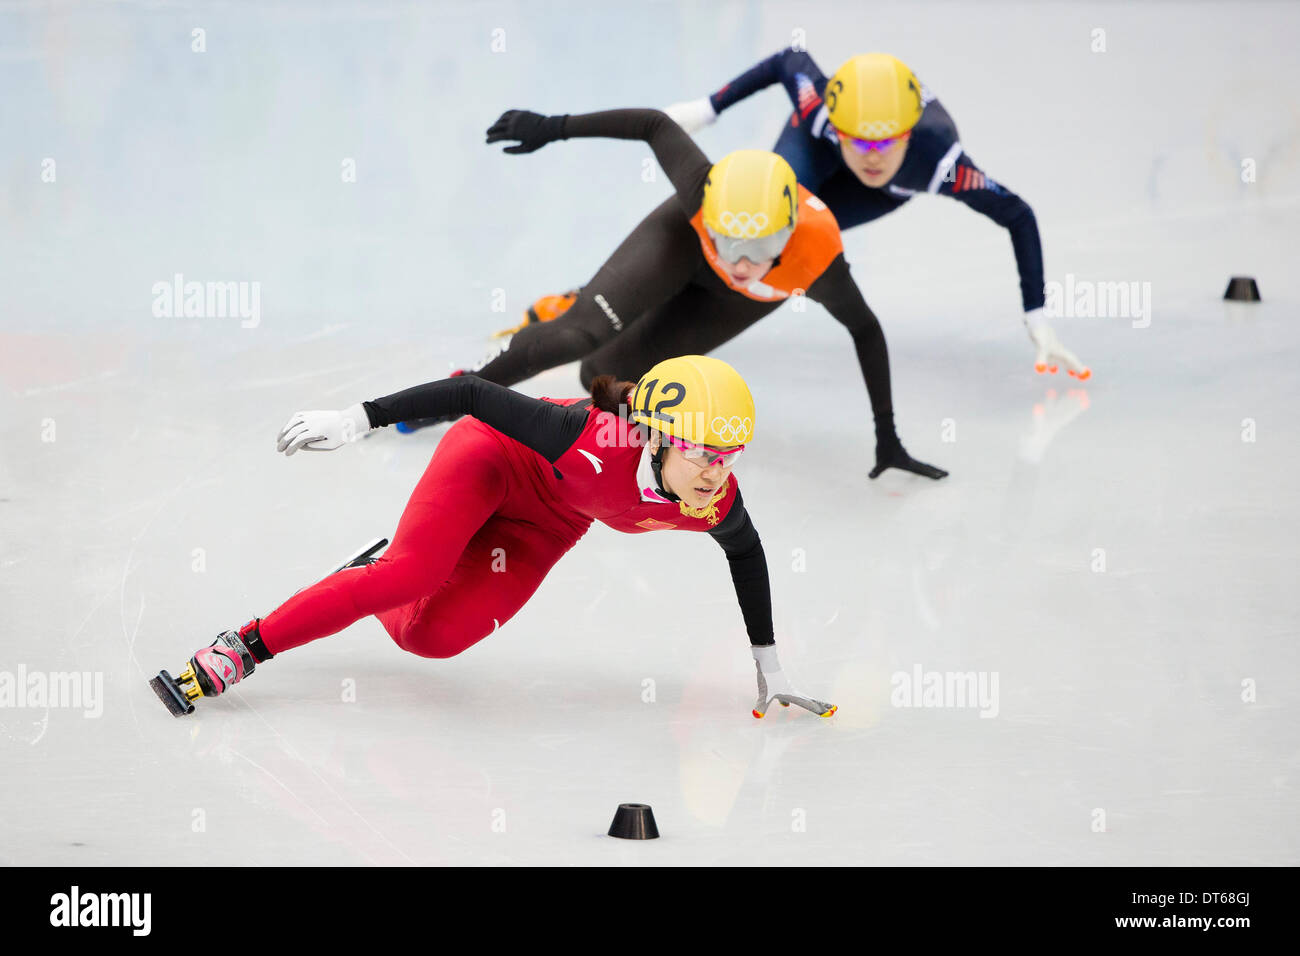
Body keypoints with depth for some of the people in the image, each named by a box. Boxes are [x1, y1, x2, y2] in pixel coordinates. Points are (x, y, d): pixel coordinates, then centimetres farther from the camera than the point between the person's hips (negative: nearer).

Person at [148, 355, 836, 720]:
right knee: (411, 573, -29)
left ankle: (365, 594, 24)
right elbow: (474, 394, -34)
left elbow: (747, 554, -2)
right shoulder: (596, 439, -42)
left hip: (547, 521, 4)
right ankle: (239, 650, -17)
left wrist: (767, 664, 3)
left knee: (429, 634, -11)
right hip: (495, 459, -4)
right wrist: (359, 419, -34)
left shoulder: (716, 505, -27)